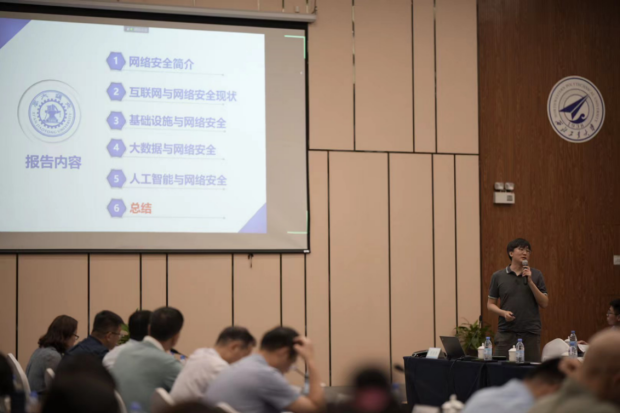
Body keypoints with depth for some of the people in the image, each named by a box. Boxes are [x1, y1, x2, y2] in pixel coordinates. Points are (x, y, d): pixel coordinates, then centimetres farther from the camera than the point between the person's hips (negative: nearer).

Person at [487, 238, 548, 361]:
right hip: (506, 333, 0)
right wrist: (503, 313, -11)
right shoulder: (498, 276, 5)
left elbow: (544, 303, 1)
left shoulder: (536, 275, 6)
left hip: (530, 333, 0)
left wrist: (530, 281, -9)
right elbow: (490, 304, 9)